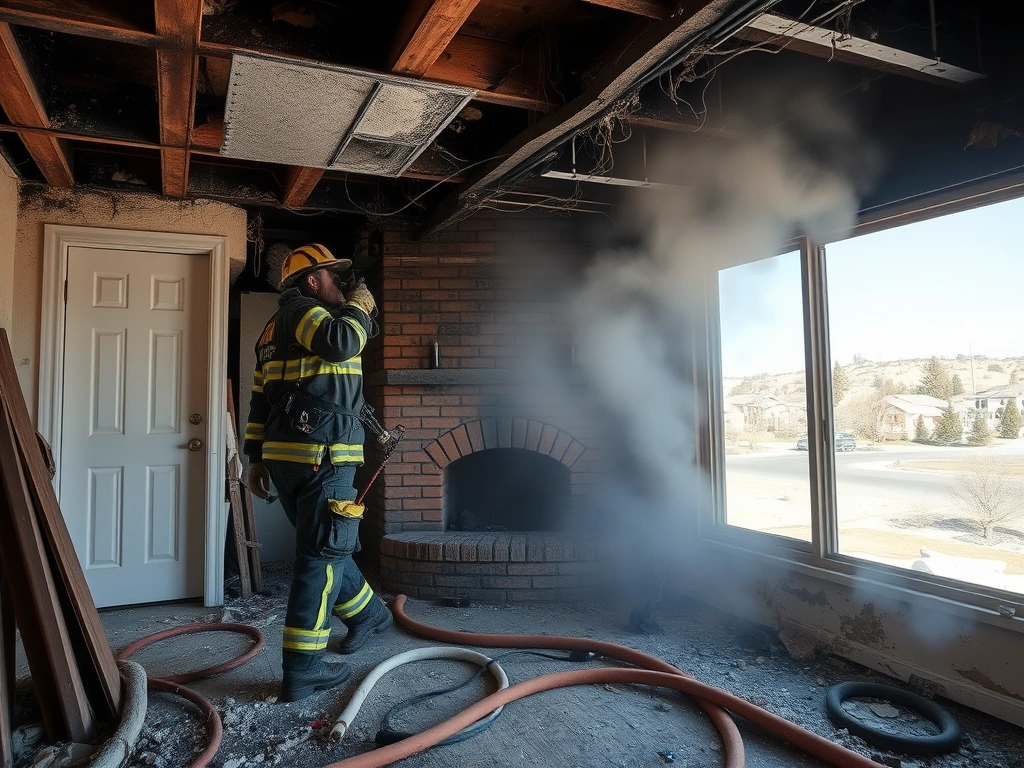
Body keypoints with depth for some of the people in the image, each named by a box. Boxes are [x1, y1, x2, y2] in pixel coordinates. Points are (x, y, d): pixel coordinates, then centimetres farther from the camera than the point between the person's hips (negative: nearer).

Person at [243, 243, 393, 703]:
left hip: (285, 455, 10)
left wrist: (256, 458, 22)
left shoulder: (277, 328, 25)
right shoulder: (302, 309, -4)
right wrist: (358, 308, -5)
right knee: (323, 554, -5)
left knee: (324, 545, 21)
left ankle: (366, 613, 40)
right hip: (320, 454, -10)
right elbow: (341, 342, -26)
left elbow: (260, 399, 22)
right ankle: (302, 670, -1)